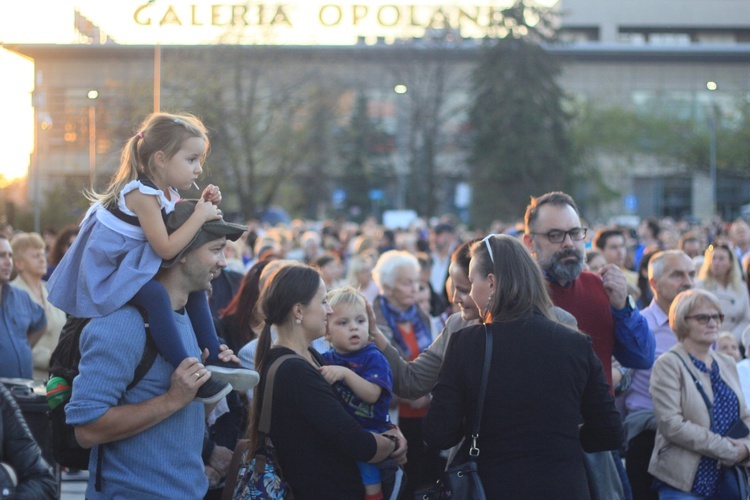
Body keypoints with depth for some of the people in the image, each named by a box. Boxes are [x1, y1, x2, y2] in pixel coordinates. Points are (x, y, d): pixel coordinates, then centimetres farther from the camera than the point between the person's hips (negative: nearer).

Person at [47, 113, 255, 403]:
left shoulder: (166, 191, 6)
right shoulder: (142, 194, -23)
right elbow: (166, 249, -25)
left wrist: (202, 205, -2)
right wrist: (200, 216, -19)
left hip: (132, 264, 11)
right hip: (106, 269, -11)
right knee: (156, 296, -35)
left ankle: (215, 360, 11)